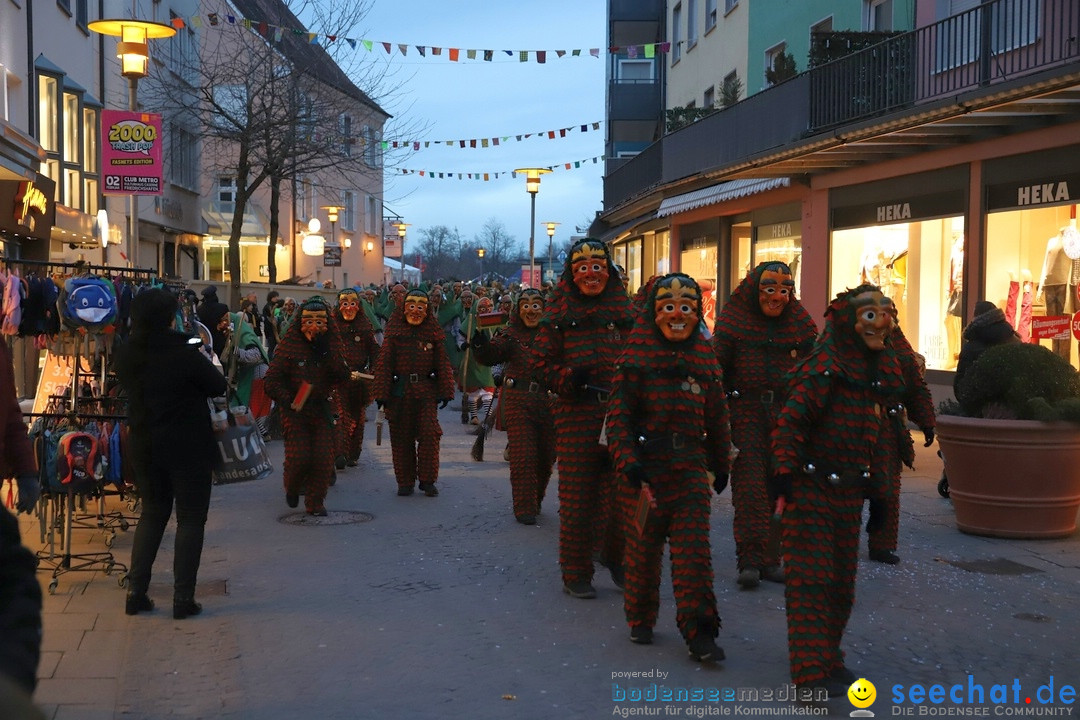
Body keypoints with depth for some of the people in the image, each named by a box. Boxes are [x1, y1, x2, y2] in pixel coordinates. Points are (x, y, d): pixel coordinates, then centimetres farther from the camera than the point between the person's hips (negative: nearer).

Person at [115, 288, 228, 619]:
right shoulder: (184, 353, -18)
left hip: (145, 446, 5)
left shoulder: (126, 355, -2)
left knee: (152, 514, 19)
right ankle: (183, 598, 5)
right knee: (190, 518, 5)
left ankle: (135, 592, 17)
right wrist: (202, 360, 10)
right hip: (188, 448, -5)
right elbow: (218, 386, -8)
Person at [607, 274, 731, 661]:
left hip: (691, 468, 2)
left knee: (694, 549, -4)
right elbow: (619, 416, -7)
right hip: (645, 468, -2)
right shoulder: (637, 357, -4)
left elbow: (717, 417, 17)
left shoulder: (705, 360, 9)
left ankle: (699, 630, 3)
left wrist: (720, 464, 21)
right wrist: (629, 463, -17)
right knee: (643, 546, 9)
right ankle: (640, 621, 28)